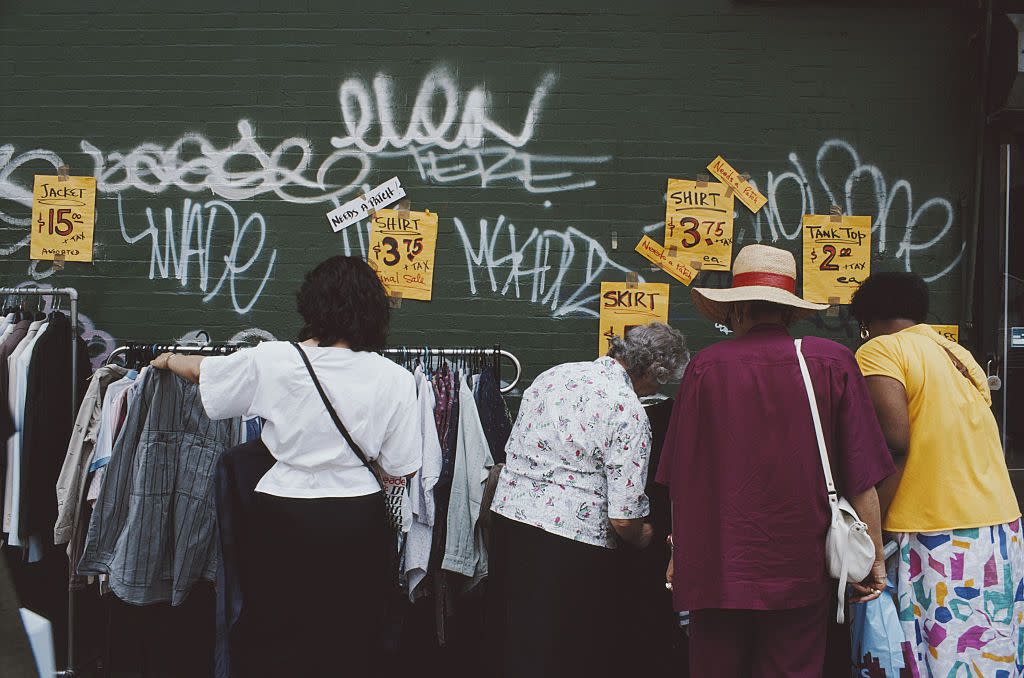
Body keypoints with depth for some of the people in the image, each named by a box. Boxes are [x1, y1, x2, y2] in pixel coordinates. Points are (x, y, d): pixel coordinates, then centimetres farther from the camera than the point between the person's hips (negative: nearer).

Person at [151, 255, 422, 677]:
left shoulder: (272, 361, -7)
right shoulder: (394, 379, -9)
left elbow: (202, 370, 11)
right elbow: (401, 469, -4)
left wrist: (169, 361, 34)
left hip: (284, 517, 0)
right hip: (356, 522, 0)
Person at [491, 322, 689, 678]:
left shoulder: (554, 375, 9)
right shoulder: (629, 412, -12)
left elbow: (511, 449, 18)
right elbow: (624, 519, -14)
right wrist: (641, 538, 7)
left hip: (512, 513, 7)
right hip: (572, 538, -7)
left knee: (521, 646, 18)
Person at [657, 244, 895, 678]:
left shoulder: (706, 367, -4)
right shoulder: (834, 363, -3)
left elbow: (680, 478, 2)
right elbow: (862, 477, -1)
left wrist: (679, 554, 15)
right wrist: (875, 557, 8)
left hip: (717, 572, 0)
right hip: (802, 572, 0)